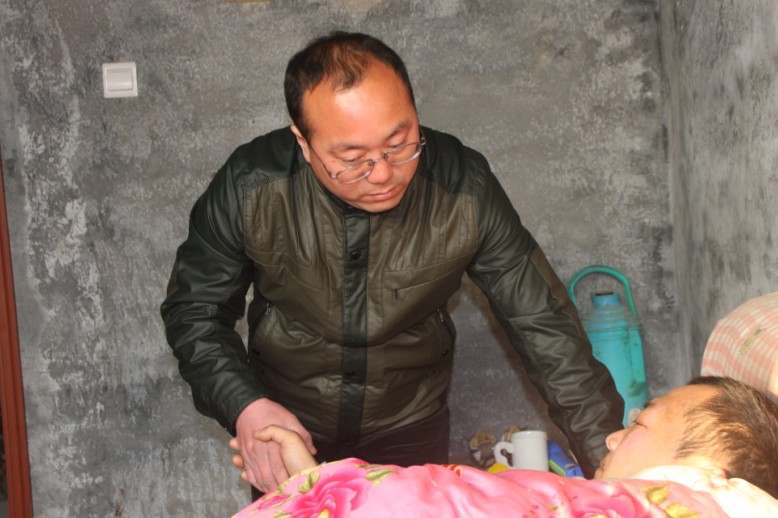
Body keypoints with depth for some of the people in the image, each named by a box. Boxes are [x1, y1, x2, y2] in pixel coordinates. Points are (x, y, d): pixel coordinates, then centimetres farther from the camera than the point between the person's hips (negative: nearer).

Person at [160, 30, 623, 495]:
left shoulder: (464, 189, -23)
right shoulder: (250, 187, -24)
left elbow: (542, 323, -18)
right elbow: (194, 310, -12)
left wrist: (610, 462, -23)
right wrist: (246, 407, -28)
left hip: (411, 427, 1)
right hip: (288, 420, 0)